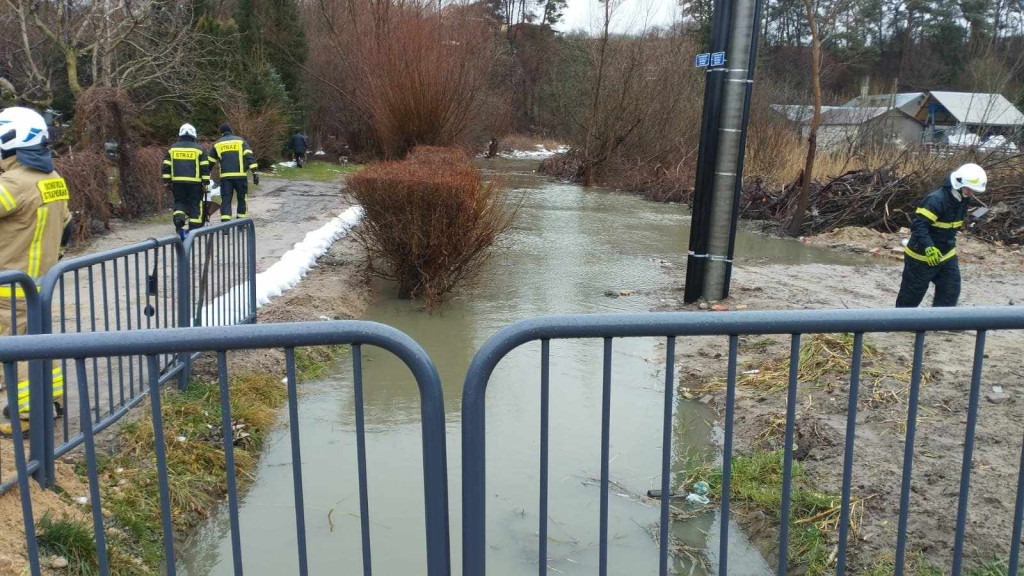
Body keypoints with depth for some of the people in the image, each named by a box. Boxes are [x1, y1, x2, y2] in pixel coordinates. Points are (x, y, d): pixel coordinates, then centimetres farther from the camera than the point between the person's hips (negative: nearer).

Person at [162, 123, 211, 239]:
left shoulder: (172, 148, 10)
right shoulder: (199, 149, 3)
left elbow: (166, 166, 7)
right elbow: (205, 167, -2)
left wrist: (167, 181, 11)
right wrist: (205, 183, 1)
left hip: (177, 182, 2)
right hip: (195, 182, -2)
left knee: (179, 202, 14)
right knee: (195, 205, 4)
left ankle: (178, 219, -13)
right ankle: (194, 228, 2)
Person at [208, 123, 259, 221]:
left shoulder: (217, 144, 15)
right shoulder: (240, 140, 9)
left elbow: (210, 162, 18)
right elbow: (249, 156, -4)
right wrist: (255, 172, -8)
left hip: (225, 177, 1)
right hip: (240, 175, -1)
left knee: (225, 200, 3)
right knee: (242, 199, 11)